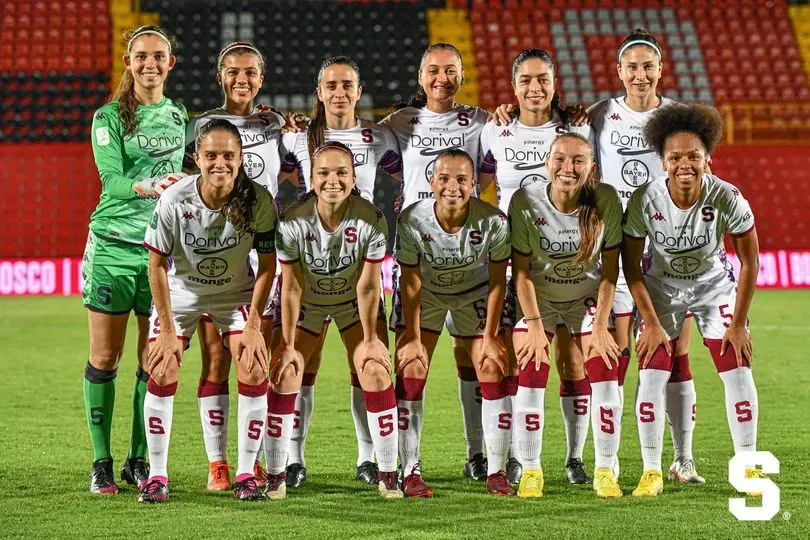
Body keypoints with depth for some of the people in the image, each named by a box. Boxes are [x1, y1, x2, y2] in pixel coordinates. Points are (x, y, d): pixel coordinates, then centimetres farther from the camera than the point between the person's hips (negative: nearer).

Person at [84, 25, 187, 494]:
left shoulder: (178, 115, 11)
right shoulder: (110, 117, -3)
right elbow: (111, 178, -16)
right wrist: (147, 186, -33)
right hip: (112, 247, -4)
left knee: (155, 362, 4)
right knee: (105, 358, 1)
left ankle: (139, 461, 14)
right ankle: (101, 463, 8)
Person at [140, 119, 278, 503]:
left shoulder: (258, 201, -24)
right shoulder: (174, 201, -26)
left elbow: (268, 264, -12)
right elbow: (157, 265, -15)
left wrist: (252, 325, -14)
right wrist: (168, 330, -15)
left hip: (237, 292, 1)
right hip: (180, 289, -1)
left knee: (254, 373, -13)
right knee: (163, 373, -12)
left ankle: (245, 475, 0)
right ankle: (157, 475, -1)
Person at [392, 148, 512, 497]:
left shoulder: (493, 222, -29)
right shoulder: (412, 221, -30)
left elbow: (497, 281, -14)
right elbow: (411, 283, -16)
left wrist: (490, 335, -10)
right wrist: (413, 337, -13)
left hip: (474, 294, 1)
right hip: (425, 294, 0)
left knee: (493, 370, -7)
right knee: (411, 371, -11)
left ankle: (496, 472, 3)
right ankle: (410, 472, -4)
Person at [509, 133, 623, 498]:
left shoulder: (606, 200, -21)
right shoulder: (526, 201, -23)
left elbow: (610, 270, -12)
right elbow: (521, 271, -15)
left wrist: (600, 325, -15)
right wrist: (535, 326, -18)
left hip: (587, 296, 1)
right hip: (537, 297, -1)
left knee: (605, 370, -11)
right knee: (531, 375, -13)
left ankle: (605, 470, -1)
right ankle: (530, 470, -1)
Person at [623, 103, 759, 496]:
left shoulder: (727, 198, -27)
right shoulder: (645, 201, -27)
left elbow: (749, 261, -13)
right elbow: (631, 266, -12)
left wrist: (738, 323, -10)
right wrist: (651, 323, -12)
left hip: (714, 285, 0)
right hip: (661, 289, 0)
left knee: (737, 371, -6)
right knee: (652, 374, -9)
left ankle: (747, 467, 7)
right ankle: (651, 471, 2)